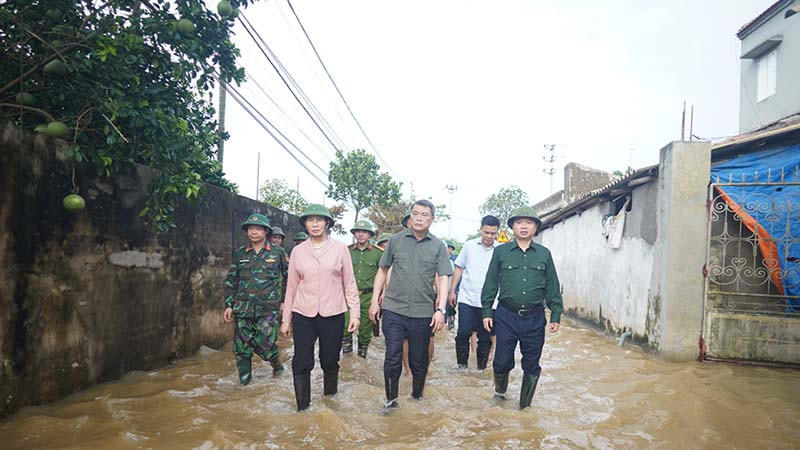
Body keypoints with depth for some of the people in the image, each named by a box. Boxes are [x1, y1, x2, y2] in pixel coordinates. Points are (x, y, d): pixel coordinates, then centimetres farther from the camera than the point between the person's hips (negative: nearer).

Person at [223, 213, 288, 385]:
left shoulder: (278, 253, 3)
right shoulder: (239, 254, 9)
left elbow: (289, 278, 8)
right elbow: (231, 281, 12)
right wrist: (229, 305, 7)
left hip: (268, 308, -3)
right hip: (243, 307, 3)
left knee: (264, 344, -7)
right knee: (242, 345, 4)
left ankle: (276, 364, 23)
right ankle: (244, 377, 21)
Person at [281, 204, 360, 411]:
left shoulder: (340, 249, 0)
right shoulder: (298, 251, 4)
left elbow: (349, 283, 2)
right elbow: (292, 286, 8)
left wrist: (355, 313, -3)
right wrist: (286, 319, 9)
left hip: (333, 314, -1)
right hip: (303, 314, 1)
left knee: (330, 362, 9)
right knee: (301, 363, 0)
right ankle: (302, 408, 14)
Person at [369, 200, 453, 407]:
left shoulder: (438, 246, 2)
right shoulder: (396, 240, 3)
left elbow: (443, 279, -2)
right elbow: (382, 271, 9)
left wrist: (440, 309, -12)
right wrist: (374, 301, 5)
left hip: (423, 313, 0)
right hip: (394, 310, 0)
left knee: (419, 361, 13)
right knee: (392, 359, 4)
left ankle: (417, 397, 34)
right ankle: (391, 400, 22)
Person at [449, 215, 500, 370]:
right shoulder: (469, 246, 2)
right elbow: (458, 269, 9)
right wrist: (452, 291, 4)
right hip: (466, 298, 0)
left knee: (485, 337, 8)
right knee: (463, 333, 0)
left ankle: (481, 368, 24)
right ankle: (461, 364, 18)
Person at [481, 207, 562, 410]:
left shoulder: (544, 254, 6)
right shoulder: (500, 252, 2)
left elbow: (552, 287, 8)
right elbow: (490, 284, 3)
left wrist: (555, 315, 5)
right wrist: (487, 312, 0)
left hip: (535, 318, 1)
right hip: (506, 316, -1)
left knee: (532, 365, 10)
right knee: (502, 360, 6)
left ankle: (525, 404, 28)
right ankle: (500, 390, 36)